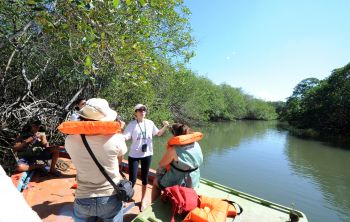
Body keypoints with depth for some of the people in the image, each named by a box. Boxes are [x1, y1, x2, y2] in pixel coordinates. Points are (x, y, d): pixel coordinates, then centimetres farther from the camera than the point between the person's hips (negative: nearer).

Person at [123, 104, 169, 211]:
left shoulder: (150, 123, -2)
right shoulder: (132, 124, -11)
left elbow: (158, 133, 11)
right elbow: (125, 137, -22)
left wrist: (165, 126, -5)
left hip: (147, 154, 3)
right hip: (134, 155, -3)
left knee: (145, 177, 16)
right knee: (132, 179, 2)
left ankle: (143, 200, 37)